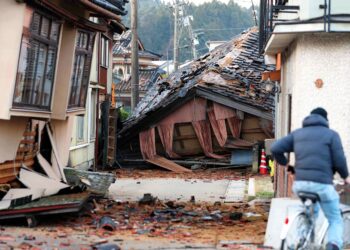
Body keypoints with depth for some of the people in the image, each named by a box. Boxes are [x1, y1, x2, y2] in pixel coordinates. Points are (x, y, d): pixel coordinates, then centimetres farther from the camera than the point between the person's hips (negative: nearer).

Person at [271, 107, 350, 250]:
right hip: (322, 184, -4)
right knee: (335, 220, 7)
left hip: (300, 183, 4)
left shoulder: (297, 133, 15)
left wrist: (284, 163, 23)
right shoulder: (331, 134, 5)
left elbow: (275, 148, 6)